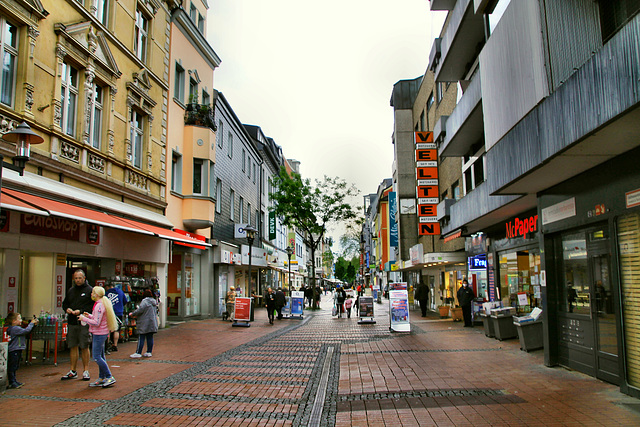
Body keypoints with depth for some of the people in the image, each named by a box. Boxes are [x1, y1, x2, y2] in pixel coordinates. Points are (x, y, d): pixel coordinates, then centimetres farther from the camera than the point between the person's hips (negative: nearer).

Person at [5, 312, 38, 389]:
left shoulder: (17, 328, 14)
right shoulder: (14, 329, -18)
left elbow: (25, 332, 20)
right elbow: (26, 331, -26)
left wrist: (33, 324, 10)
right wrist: (31, 323, -13)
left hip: (17, 351, 11)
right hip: (14, 351, -11)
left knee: (15, 367, 18)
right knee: (12, 367, -4)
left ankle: (14, 381, 27)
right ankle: (12, 383, 0)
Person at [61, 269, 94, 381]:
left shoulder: (89, 290, -3)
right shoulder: (70, 290, 14)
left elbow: (93, 306, -9)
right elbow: (64, 303, 22)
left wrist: (81, 311, -18)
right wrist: (67, 309, 0)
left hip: (84, 323, -5)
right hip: (71, 322, 5)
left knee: (84, 347, 0)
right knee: (73, 347, 10)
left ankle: (85, 371, 10)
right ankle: (73, 371, 20)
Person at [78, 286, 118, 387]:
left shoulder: (99, 306, -19)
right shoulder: (103, 303, 12)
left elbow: (96, 323, -22)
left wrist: (84, 319, -12)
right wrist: (89, 316, 13)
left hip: (99, 334, -10)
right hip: (102, 333, 10)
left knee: (96, 357, -7)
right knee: (100, 356, 13)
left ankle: (110, 377, -4)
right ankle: (101, 379, 19)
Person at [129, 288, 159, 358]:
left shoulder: (144, 301, -12)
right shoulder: (154, 301, 14)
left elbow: (140, 310, -20)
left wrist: (132, 314, -2)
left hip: (144, 324, -8)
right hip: (153, 323, 8)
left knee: (141, 338, -3)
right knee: (150, 338, 10)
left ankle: (138, 353, 0)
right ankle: (149, 352, 13)